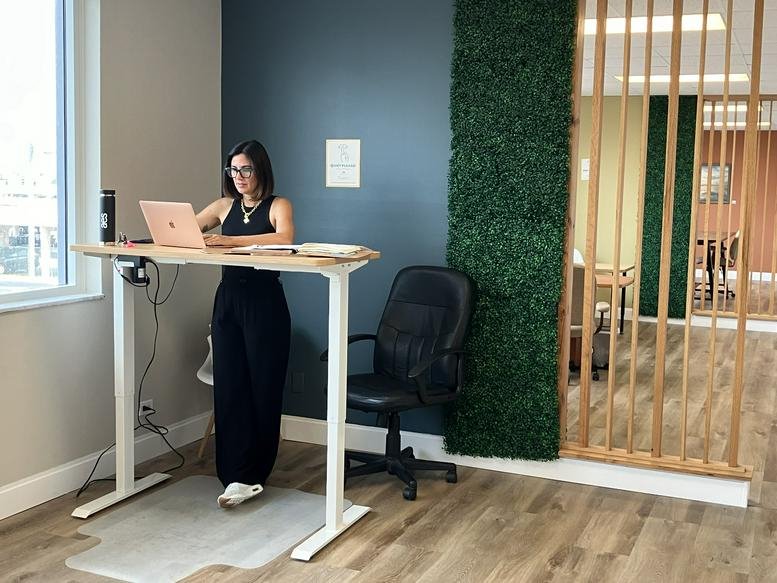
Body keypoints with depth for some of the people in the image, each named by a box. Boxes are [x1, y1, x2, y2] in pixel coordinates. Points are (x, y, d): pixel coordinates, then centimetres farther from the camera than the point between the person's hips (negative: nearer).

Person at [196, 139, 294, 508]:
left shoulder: (277, 206, 0)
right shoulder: (224, 206, 14)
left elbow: (284, 238, -21)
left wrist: (230, 241, -28)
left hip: (264, 303, -4)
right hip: (227, 301, 4)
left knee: (262, 389, -2)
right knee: (228, 387, -2)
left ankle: (251, 475, 8)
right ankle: (239, 477, 0)